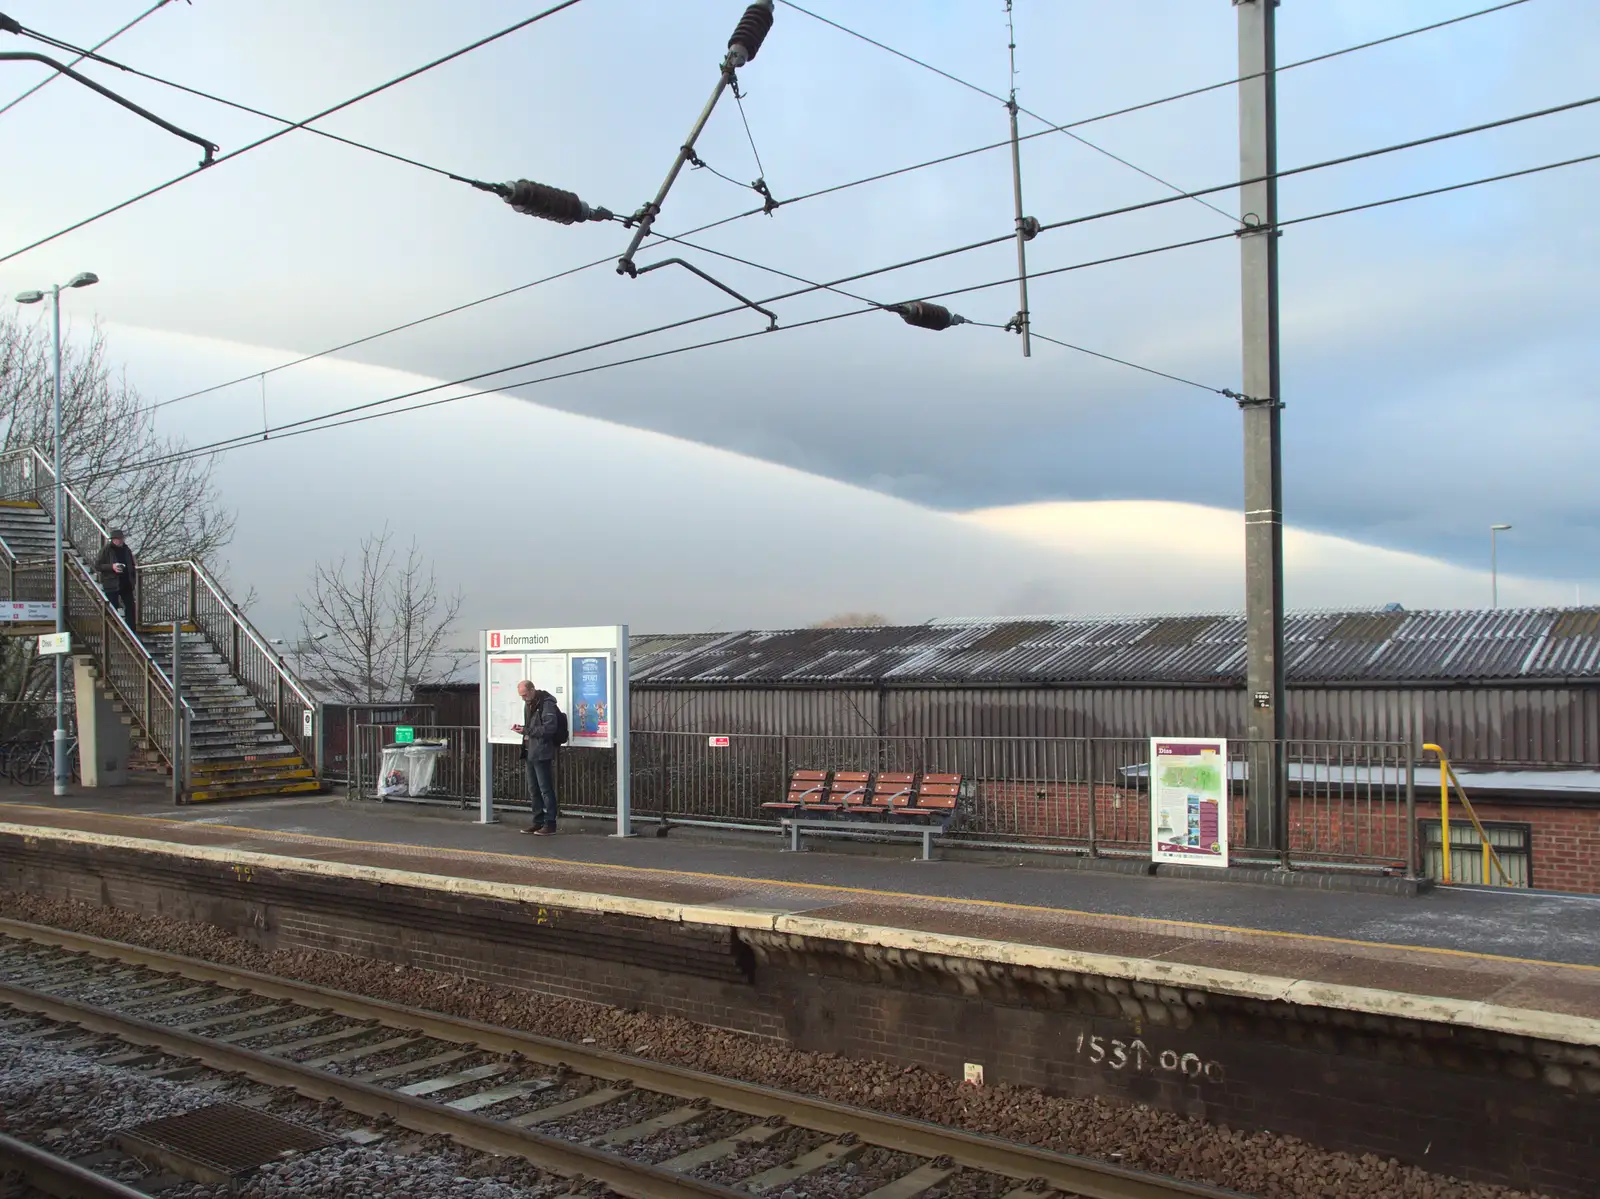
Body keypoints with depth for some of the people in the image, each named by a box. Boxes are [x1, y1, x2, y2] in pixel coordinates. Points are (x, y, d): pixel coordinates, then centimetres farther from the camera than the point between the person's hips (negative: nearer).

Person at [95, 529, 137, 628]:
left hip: (126, 584, 5)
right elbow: (97, 565, -8)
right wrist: (112, 567, -20)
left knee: (130, 607, 5)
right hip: (112, 585, -5)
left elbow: (131, 565, 25)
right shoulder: (106, 550, -6)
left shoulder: (126, 550, 11)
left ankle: (132, 630, 11)